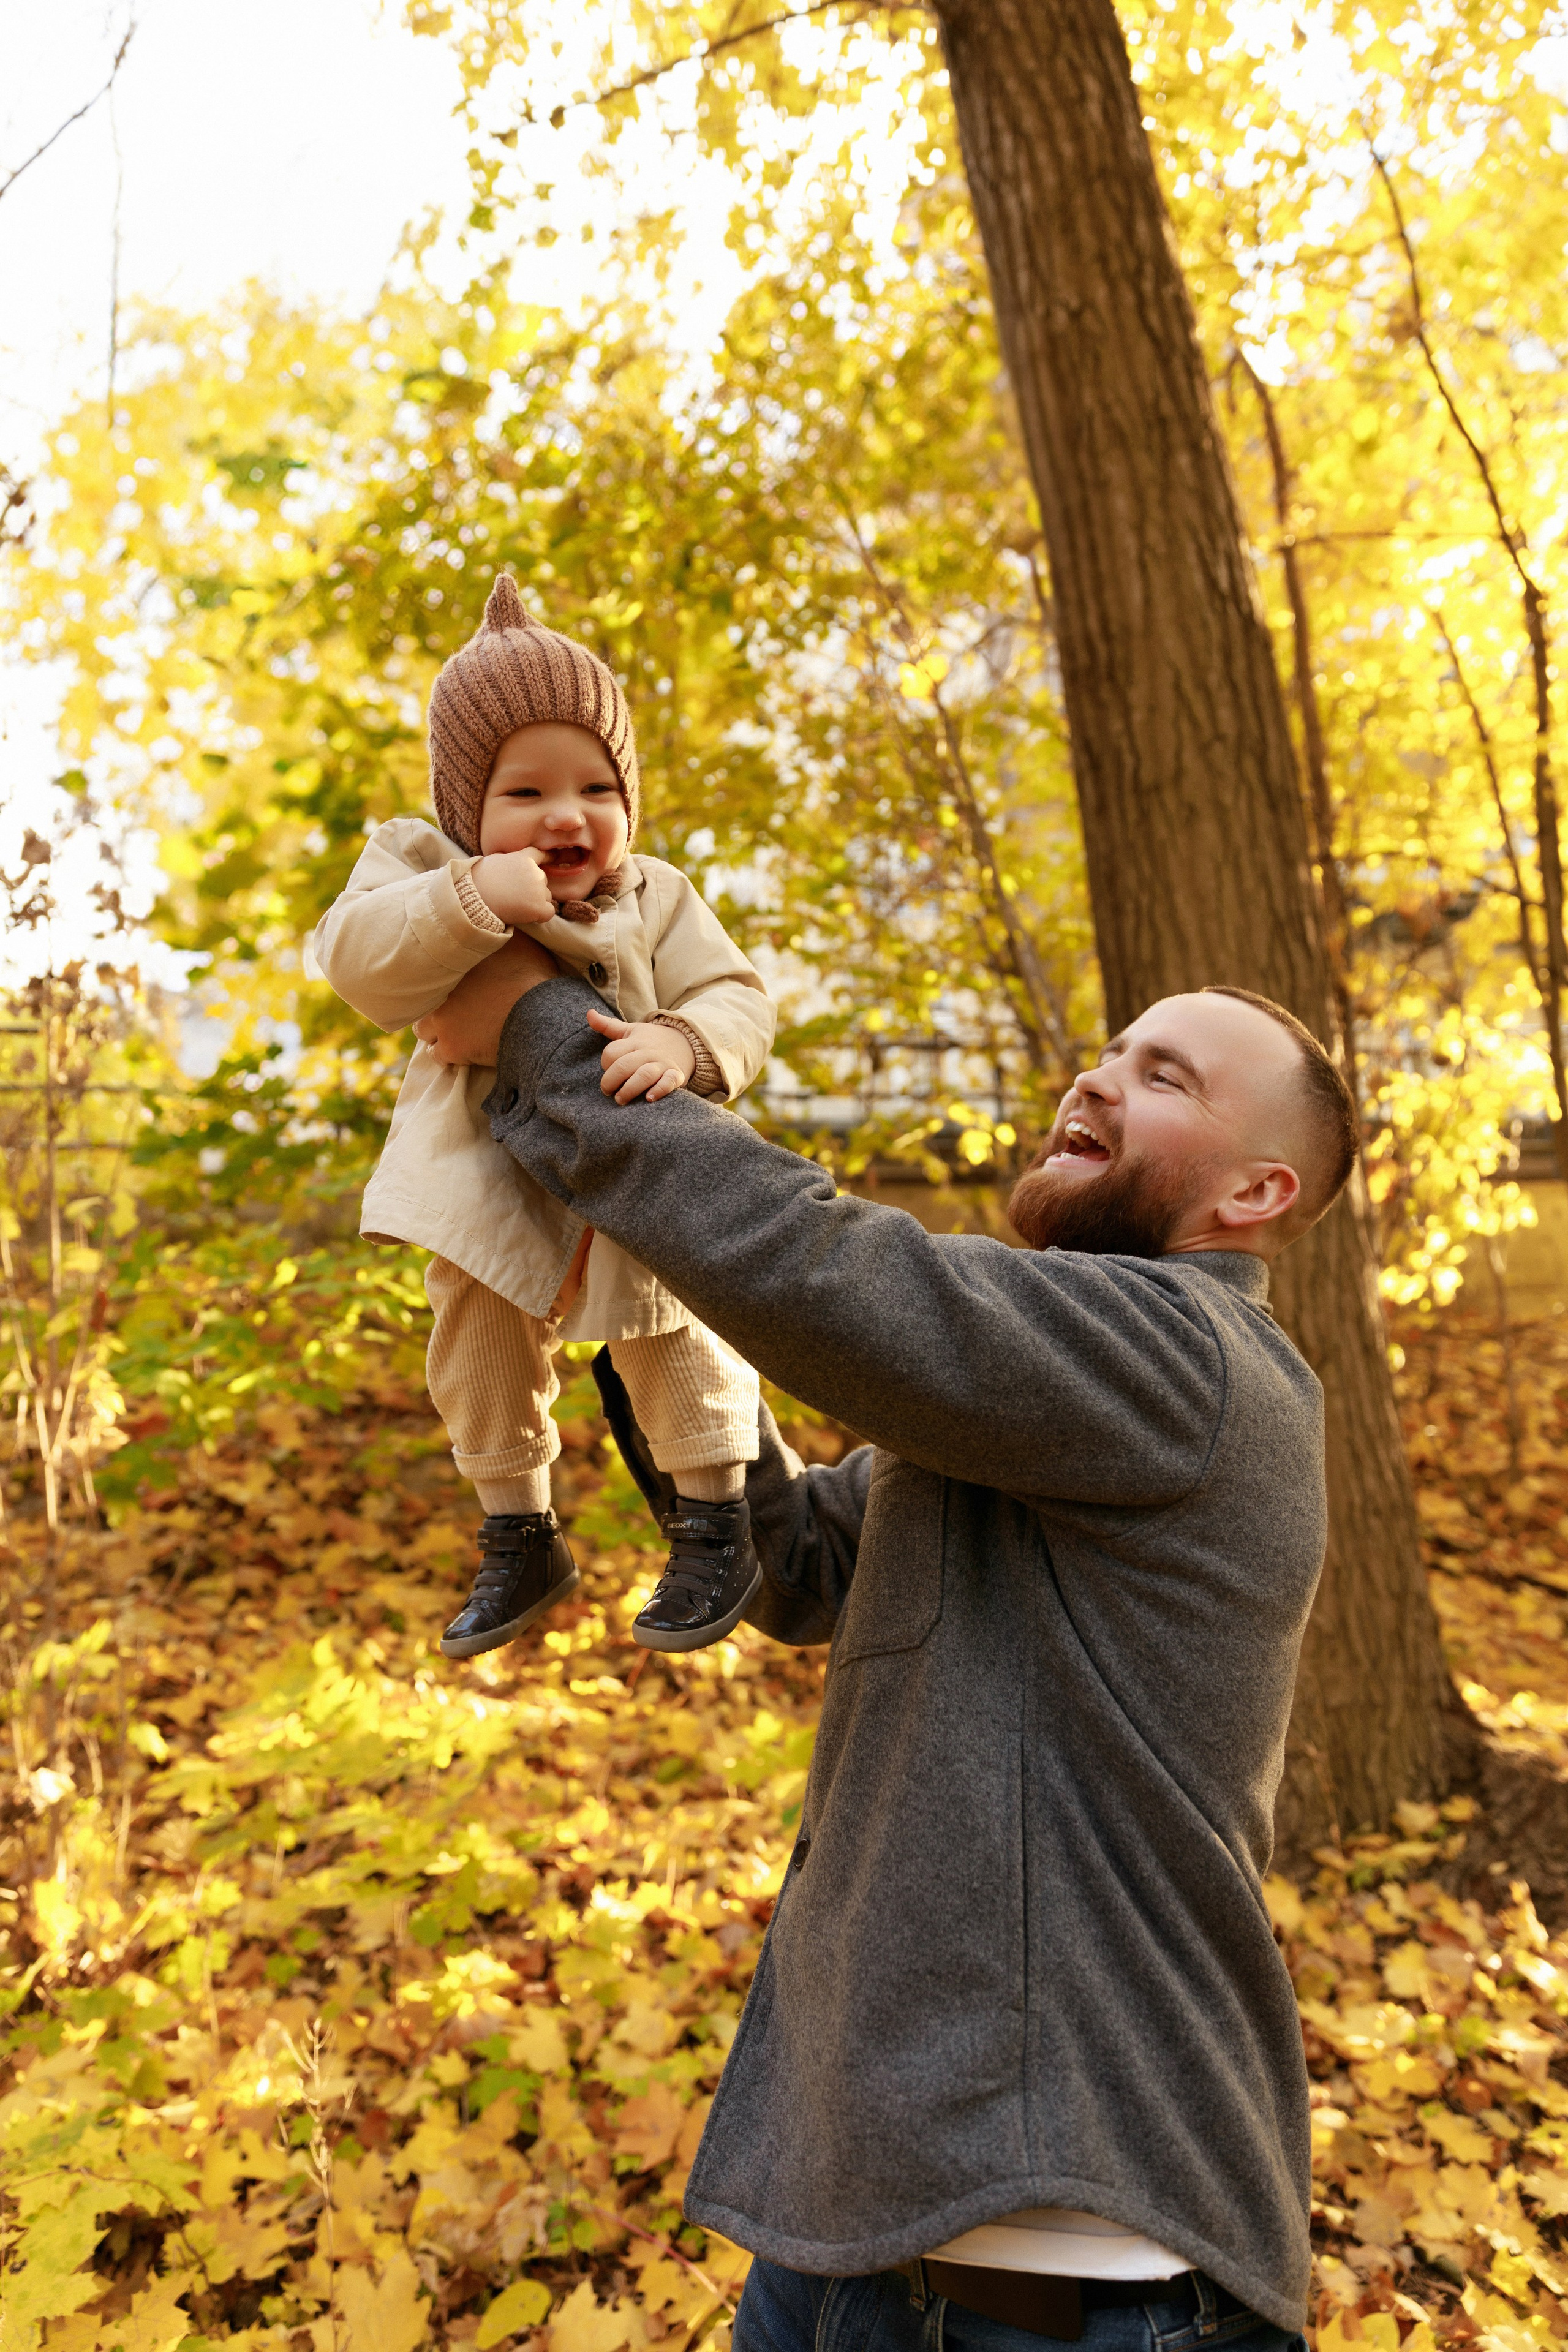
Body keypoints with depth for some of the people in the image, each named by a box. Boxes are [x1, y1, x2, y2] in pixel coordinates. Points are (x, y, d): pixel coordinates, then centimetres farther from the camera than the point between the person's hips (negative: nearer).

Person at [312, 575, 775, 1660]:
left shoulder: (654, 900, -9)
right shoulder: (423, 865, -9)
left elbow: (738, 1000, -17)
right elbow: (358, 962, -26)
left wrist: (685, 1042, -41)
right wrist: (472, 901, -42)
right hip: (493, 1182, 2)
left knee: (671, 1330, 0)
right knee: (477, 1349, 9)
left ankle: (718, 1526, 22)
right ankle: (520, 1541, 31)